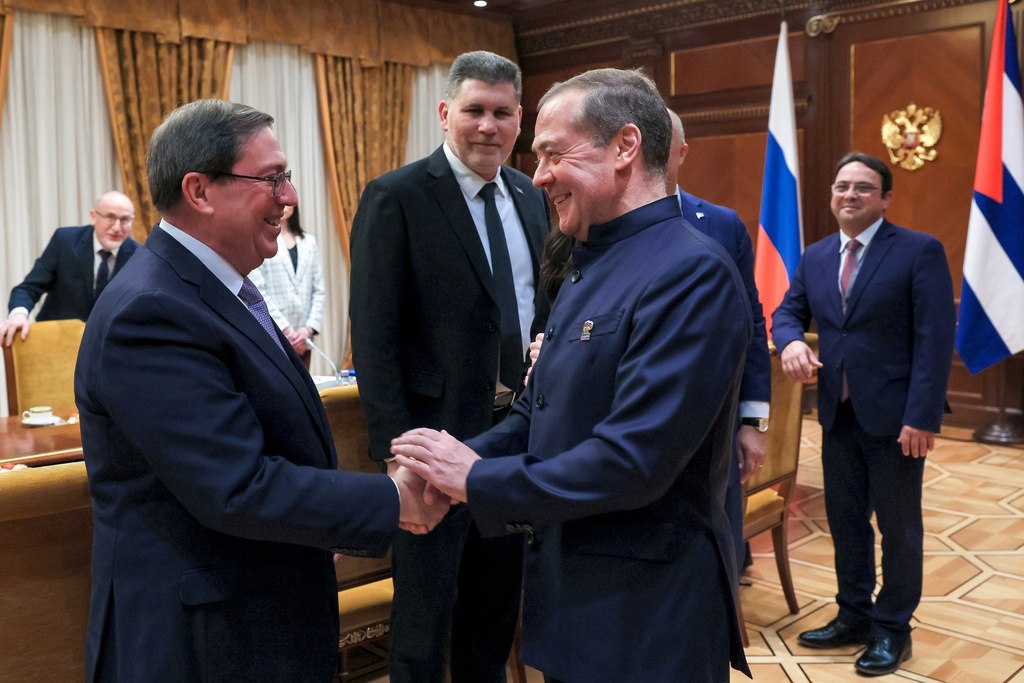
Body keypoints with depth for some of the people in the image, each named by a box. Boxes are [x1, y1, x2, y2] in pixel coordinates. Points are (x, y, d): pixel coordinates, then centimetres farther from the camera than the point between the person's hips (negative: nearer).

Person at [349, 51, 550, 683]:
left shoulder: (531, 198, 8)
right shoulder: (395, 197, -12)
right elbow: (374, 334, -15)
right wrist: (395, 442, -19)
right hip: (438, 429, -6)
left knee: (499, 590, 22)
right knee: (427, 600, 10)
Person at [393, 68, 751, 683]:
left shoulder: (693, 273, -21)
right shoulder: (591, 271, 11)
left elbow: (632, 461, -27)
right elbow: (536, 415, 12)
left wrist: (478, 480, -18)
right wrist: (456, 460, -6)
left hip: (648, 616, -8)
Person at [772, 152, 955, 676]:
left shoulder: (920, 251, -8)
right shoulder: (815, 258, 10)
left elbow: (935, 338, -13)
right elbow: (787, 312, 15)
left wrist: (921, 417, -19)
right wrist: (791, 341, -11)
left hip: (893, 417, -5)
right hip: (838, 415, 5)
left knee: (898, 527, 8)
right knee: (845, 521, 15)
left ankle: (893, 629, 23)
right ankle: (854, 616, 32)